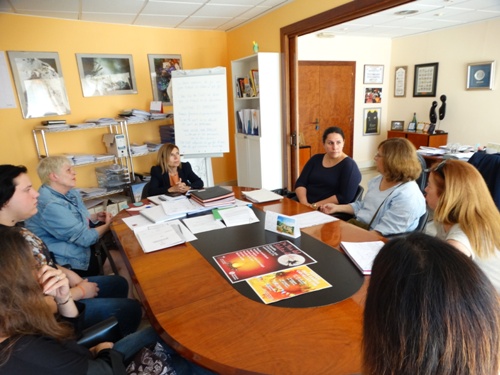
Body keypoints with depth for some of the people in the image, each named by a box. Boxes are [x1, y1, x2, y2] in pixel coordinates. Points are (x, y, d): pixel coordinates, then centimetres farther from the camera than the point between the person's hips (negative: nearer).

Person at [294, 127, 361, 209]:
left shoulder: (349, 165, -4)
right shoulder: (316, 159, 11)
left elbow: (345, 197, -13)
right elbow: (300, 183, 6)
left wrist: (315, 205, -15)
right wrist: (304, 203, -12)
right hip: (305, 206, 5)